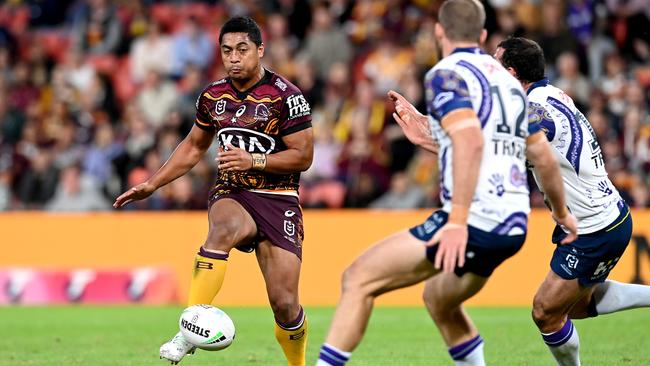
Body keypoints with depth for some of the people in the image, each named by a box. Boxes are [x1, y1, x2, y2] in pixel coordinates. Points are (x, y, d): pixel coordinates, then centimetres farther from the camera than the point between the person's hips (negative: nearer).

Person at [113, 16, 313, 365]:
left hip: (277, 200, -2)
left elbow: (303, 156, -10)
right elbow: (193, 146, 20)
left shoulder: (285, 96, -10)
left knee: (284, 304, -7)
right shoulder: (213, 96, 5)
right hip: (231, 194, 2)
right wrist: (152, 184, 14)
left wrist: (252, 160, -21)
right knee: (225, 228, -37)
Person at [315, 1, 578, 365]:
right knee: (440, 299, 31)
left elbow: (471, 141, -23)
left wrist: (457, 221, -28)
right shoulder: (509, 80, 18)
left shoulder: (447, 74, -6)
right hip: (513, 227, 8)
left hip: (473, 222, -8)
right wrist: (562, 213, 39)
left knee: (359, 279, -4)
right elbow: (545, 158, 22)